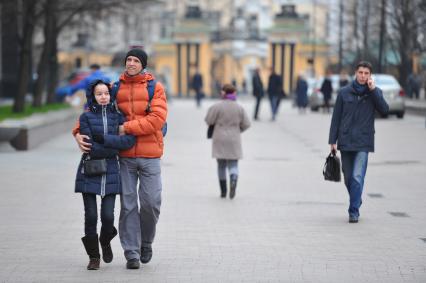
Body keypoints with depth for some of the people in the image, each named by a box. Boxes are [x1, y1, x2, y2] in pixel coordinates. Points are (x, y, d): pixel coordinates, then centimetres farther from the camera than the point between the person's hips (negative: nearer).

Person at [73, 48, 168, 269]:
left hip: (149, 155, -1)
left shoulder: (155, 87, 1)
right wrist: (78, 133, -7)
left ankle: (146, 242, 25)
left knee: (151, 202, -1)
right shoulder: (115, 88, 8)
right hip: (124, 156, 1)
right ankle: (132, 253, 10)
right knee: (128, 204, 2)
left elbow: (157, 118, -12)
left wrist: (127, 128, -15)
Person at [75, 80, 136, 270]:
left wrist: (104, 138, -16)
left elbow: (130, 140, -10)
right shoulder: (86, 117, 0)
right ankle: (94, 256, 13)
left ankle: (105, 242, 27)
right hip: (90, 172, -1)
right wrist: (115, 146, -11)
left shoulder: (117, 116, 6)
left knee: (108, 216, -5)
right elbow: (91, 147, -10)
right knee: (91, 216, -1)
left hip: (110, 172, 1)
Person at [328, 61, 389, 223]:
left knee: (357, 177, -12)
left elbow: (384, 110, -12)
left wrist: (373, 90, -16)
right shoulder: (344, 92, 4)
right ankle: (356, 201, 31)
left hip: (363, 143, -2)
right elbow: (336, 117, 6)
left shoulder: (374, 92, 4)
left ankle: (354, 211, -8)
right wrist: (332, 140, 2)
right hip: (345, 142, 2)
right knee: (348, 178, 9)